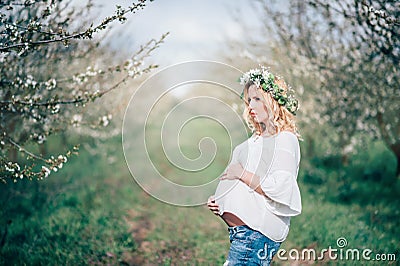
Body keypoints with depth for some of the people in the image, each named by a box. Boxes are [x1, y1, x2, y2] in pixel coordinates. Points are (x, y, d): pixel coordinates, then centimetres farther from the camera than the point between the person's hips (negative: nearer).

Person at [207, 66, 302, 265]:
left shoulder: (285, 139, -8)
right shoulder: (256, 140, 19)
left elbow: (280, 189, -19)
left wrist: (242, 174, -14)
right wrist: (219, 204, 12)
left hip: (256, 234, -9)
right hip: (240, 231, 9)